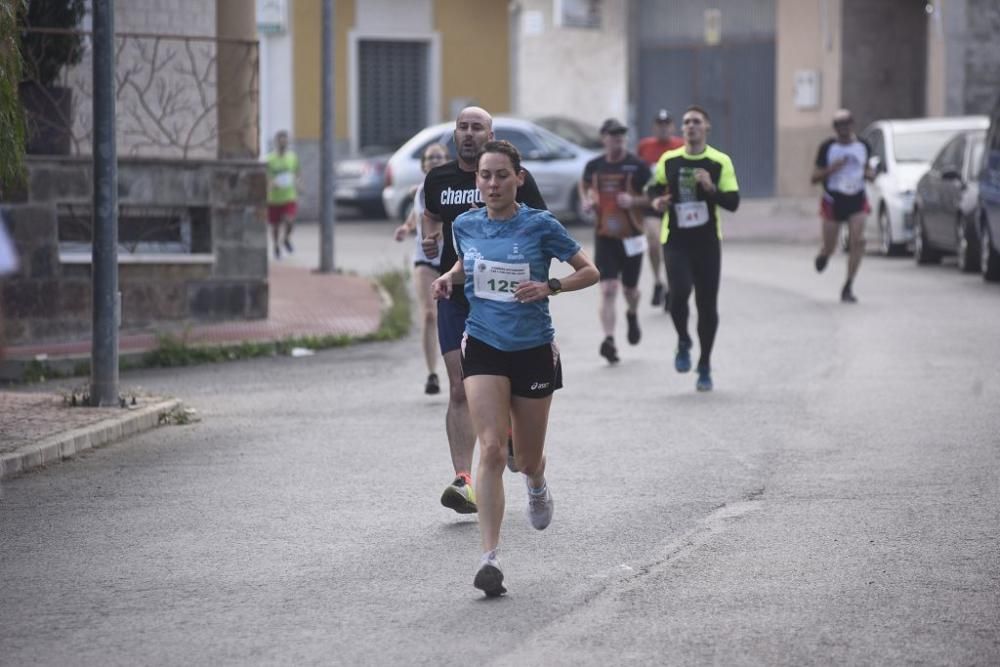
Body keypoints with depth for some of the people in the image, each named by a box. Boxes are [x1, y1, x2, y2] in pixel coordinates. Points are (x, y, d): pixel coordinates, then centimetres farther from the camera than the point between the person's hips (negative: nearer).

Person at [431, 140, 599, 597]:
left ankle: (537, 485, 53)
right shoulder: (465, 226, 1)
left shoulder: (540, 225, -9)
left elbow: (590, 272, -3)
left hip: (534, 349, -1)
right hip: (483, 347, 1)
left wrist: (549, 287, -20)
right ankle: (489, 557, -22)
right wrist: (450, 278, 1)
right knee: (492, 448, -18)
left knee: (527, 458, 12)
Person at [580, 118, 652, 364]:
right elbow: (584, 185, 21)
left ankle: (632, 315, 48)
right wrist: (586, 201, -1)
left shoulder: (637, 166, -6)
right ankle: (609, 340, -17)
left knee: (630, 288, 14)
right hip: (605, 237, 1)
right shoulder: (594, 166, 2)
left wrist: (634, 200, -22)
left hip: (632, 237, 0)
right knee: (608, 290, -12)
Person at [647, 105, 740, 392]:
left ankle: (705, 367, 18)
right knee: (679, 293, -20)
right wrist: (657, 201, -1)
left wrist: (711, 188, -21)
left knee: (707, 304, 3)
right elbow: (655, 187, 21)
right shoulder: (669, 160, 4)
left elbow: (733, 202, -5)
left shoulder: (721, 162, -2)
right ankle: (683, 342, 10)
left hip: (707, 242, 0)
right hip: (675, 240, 0)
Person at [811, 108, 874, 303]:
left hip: (857, 201, 2)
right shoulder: (828, 147, -5)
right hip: (833, 201, -2)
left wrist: (870, 174, 0)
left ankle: (848, 287, -11)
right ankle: (823, 255, 46)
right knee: (829, 248, 5)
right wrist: (831, 169, -21)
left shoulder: (863, 146, 4)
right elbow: (814, 178, -3)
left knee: (857, 241, -18)